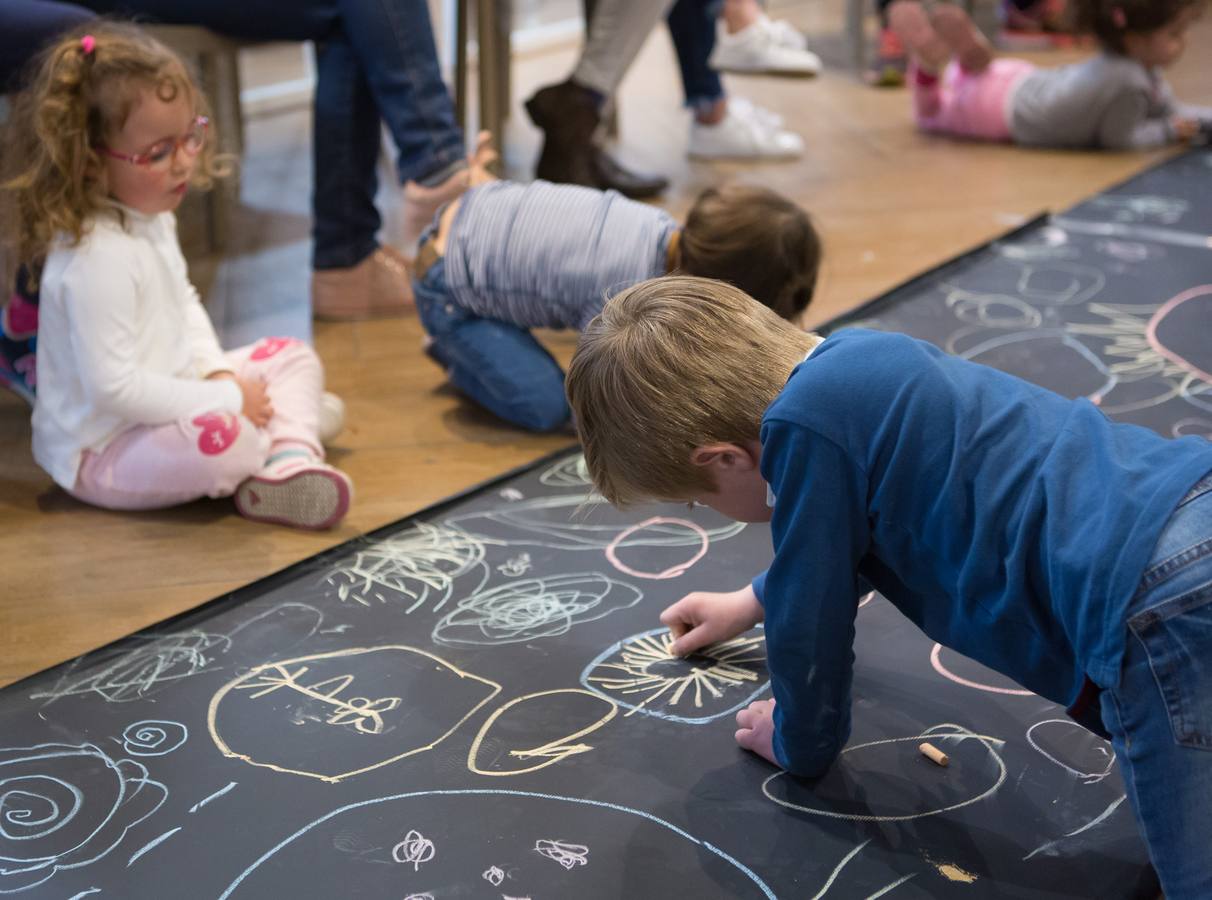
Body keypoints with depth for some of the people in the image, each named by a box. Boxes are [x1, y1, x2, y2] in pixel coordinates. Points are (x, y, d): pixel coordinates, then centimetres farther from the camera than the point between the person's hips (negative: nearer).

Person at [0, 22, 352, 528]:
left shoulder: (153, 216, 4)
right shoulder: (96, 258, -28)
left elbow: (185, 303, 20)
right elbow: (113, 388, -30)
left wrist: (217, 373, 1)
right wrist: (226, 400, -22)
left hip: (167, 401, 10)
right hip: (101, 452, -10)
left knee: (292, 358, 12)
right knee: (223, 438, -37)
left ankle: (288, 464, -13)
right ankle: (289, 424, -4)